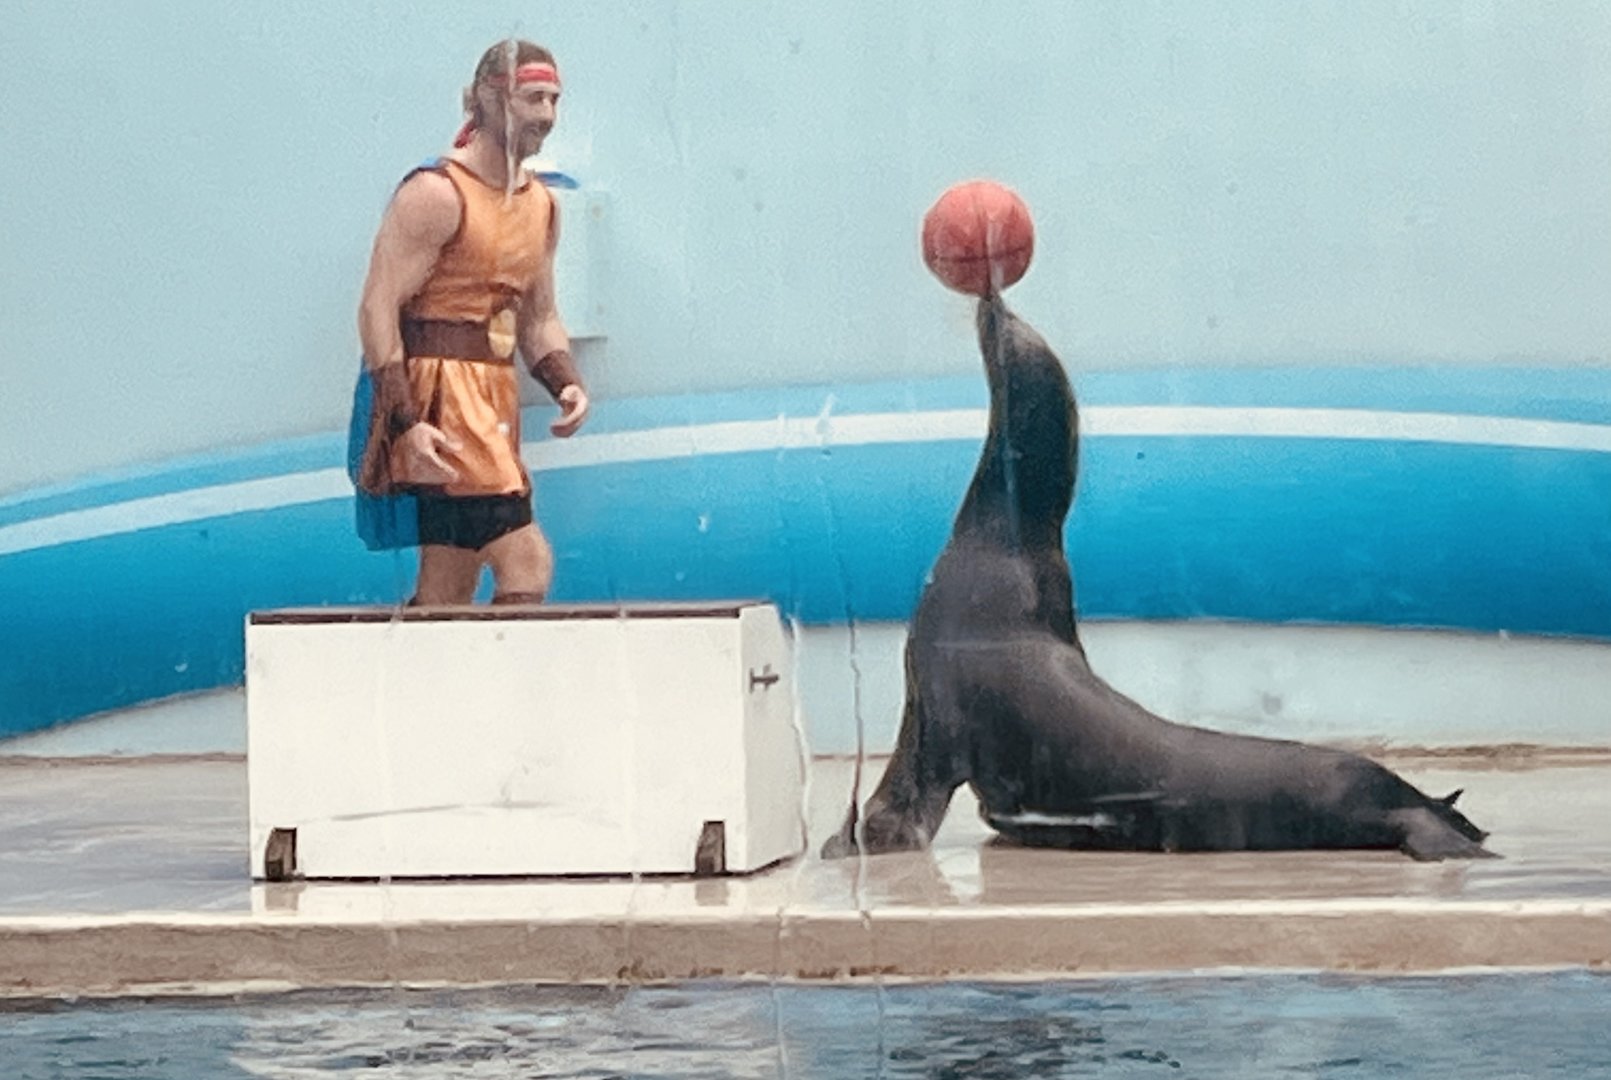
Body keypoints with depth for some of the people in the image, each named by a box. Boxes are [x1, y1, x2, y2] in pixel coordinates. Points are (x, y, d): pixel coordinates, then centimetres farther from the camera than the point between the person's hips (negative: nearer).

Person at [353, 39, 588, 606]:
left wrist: (566, 384, 3)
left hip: (495, 402, 9)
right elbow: (378, 308, -14)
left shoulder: (541, 206, 16)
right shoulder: (436, 194, -10)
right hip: (438, 400, -9)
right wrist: (406, 423, -22)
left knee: (448, 596, 9)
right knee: (527, 564, -16)